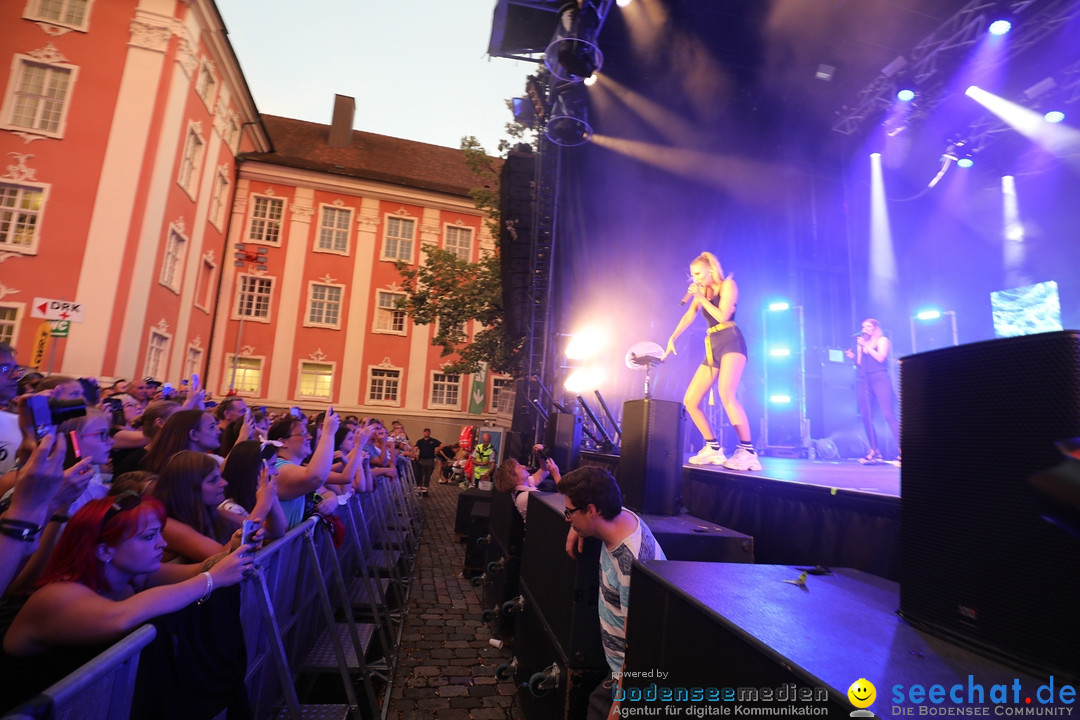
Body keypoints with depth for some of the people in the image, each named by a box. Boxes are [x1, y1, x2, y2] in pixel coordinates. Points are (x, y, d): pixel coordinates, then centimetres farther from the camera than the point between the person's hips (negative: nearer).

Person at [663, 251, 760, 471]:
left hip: (731, 341, -8)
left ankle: (747, 452, -28)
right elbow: (689, 315, 12)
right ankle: (713, 449, 9)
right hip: (713, 348, 8)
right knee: (690, 401, 0)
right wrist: (672, 339, 1)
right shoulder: (702, 292, 22)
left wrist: (701, 298, -6)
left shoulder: (728, 285, 3)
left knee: (726, 393, -31)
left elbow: (723, 316, -11)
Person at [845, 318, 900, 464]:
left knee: (889, 414, -15)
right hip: (864, 380, 5)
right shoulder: (861, 343, 21)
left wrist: (866, 346, -7)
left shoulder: (882, 340, 9)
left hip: (880, 378, -5)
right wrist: (853, 357, 0)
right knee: (866, 417, -2)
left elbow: (880, 358, -8)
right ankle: (874, 452, 2)